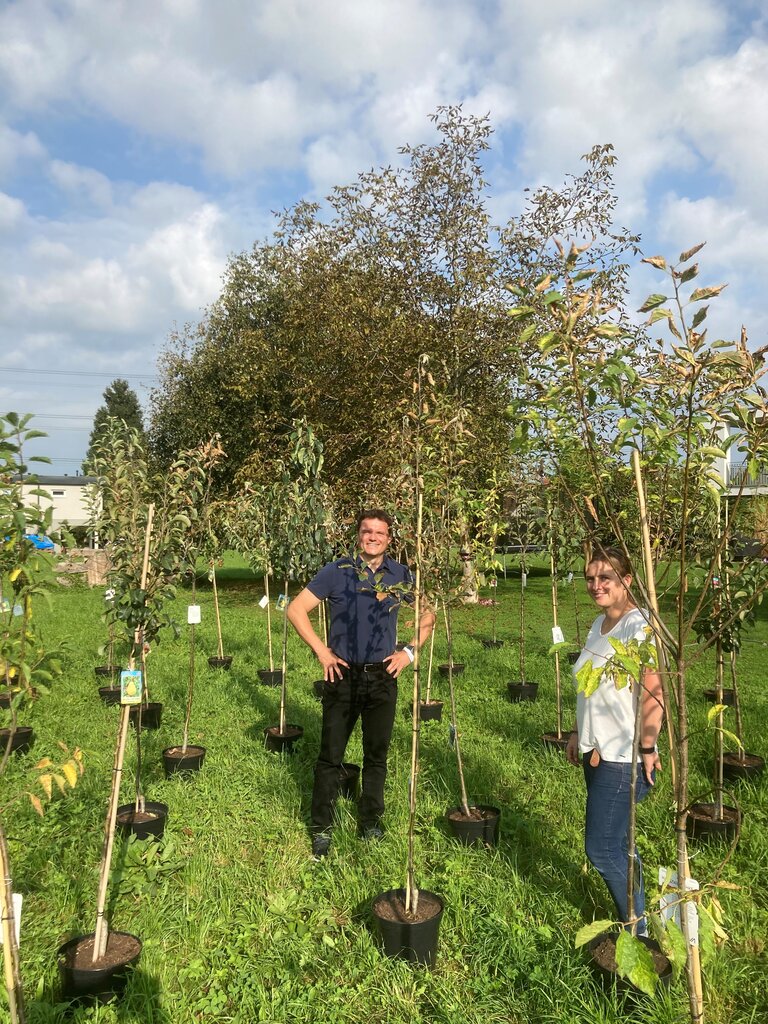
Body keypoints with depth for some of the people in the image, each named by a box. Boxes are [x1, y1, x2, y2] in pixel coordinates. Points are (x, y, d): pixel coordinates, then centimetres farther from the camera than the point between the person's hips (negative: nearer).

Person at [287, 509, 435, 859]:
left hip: (382, 677, 2)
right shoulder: (336, 571, -6)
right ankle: (321, 829, 21)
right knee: (330, 756, 6)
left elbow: (429, 615, 13)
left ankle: (371, 823, 30)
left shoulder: (401, 575, 1)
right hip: (343, 676, -1)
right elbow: (296, 609, -5)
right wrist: (322, 651, -9)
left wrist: (409, 652, 2)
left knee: (376, 756, 12)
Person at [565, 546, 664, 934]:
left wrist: (647, 748, -18)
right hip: (598, 754, 8)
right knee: (615, 844, 17)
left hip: (624, 760, -8)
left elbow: (653, 695, -22)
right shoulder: (599, 624, 8)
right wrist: (578, 732, 18)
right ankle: (633, 914, 33)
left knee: (601, 849, -1)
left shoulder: (638, 627, -19)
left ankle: (637, 930, 18)